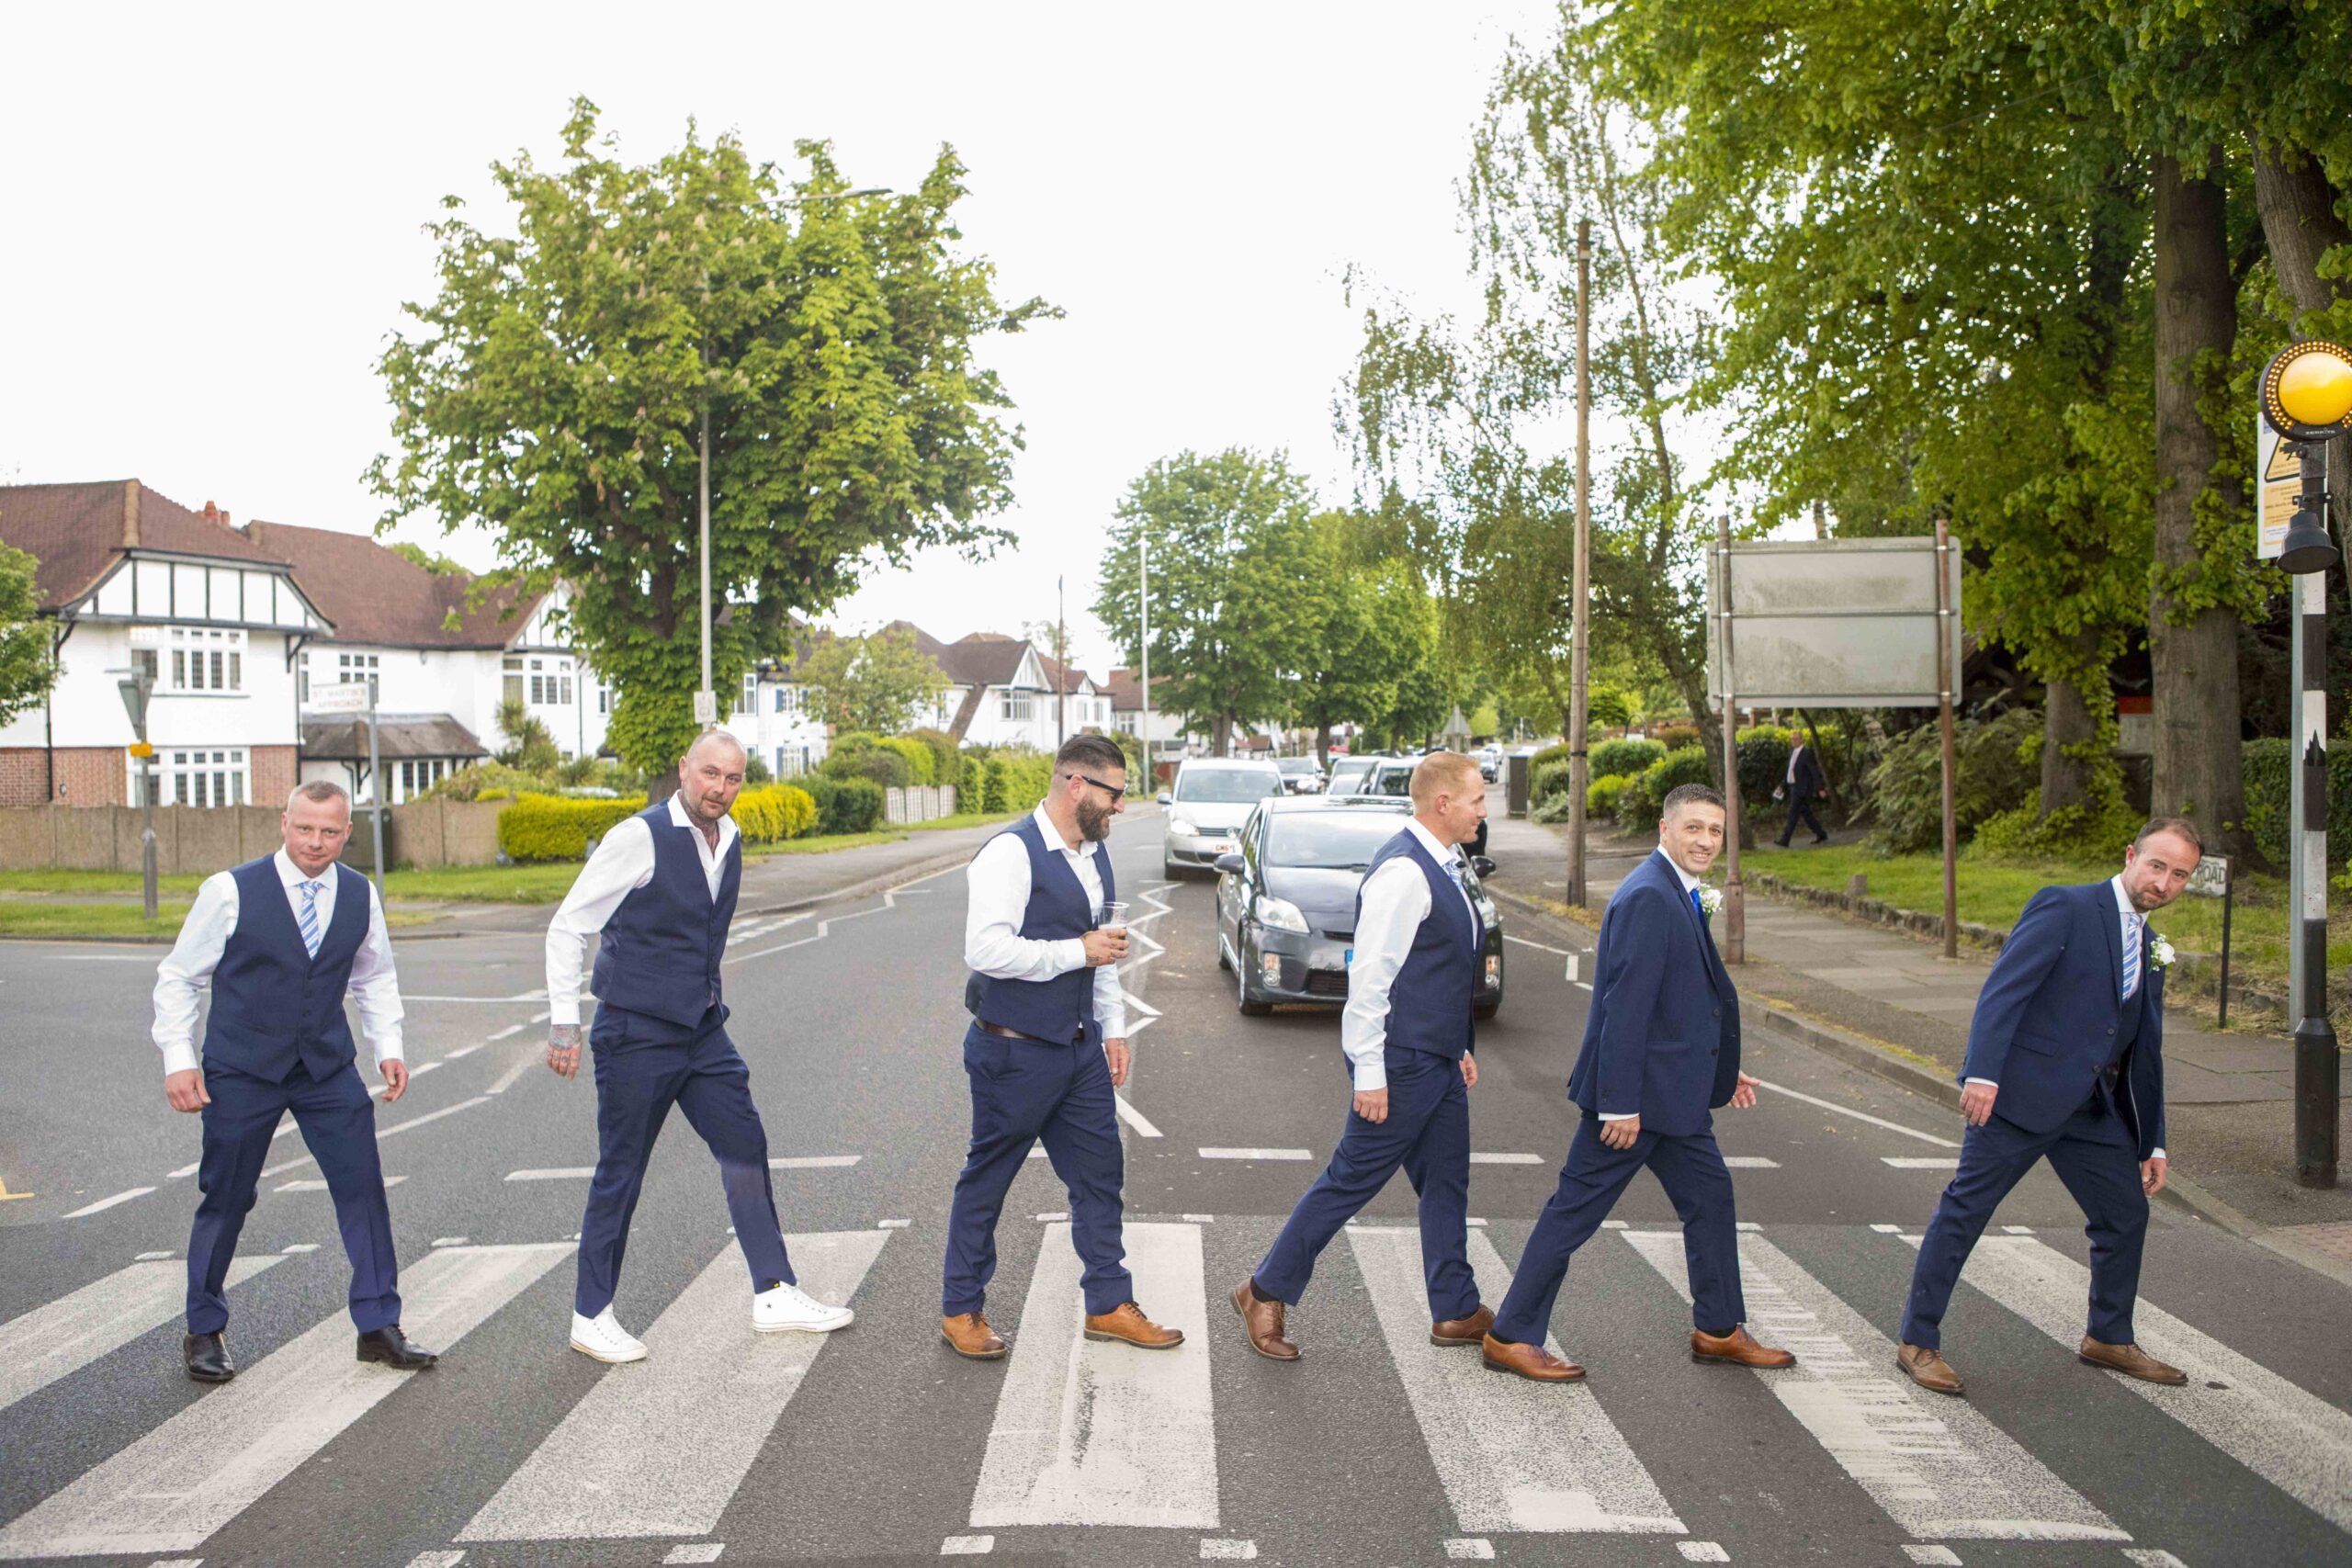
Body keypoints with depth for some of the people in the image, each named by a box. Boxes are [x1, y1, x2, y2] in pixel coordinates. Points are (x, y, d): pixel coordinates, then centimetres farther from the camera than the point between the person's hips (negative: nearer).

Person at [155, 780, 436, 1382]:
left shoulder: (360, 896, 2)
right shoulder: (231, 891, -9)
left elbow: (375, 977, 16)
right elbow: (178, 977, -1)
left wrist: (388, 1047, 5)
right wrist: (179, 1059, -8)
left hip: (329, 1068, 3)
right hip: (241, 1070, -3)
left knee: (363, 1188, -4)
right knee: (225, 1201, 5)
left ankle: (379, 1326, 6)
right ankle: (204, 1332, 25)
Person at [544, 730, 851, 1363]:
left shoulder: (729, 842, 6)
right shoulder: (640, 837, -15)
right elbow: (567, 927, -11)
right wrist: (564, 1025, -12)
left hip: (703, 1031, 7)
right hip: (636, 1035, -7)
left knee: (746, 1148, 6)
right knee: (620, 1173, 3)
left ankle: (774, 1294, 15)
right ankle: (590, 1316, 18)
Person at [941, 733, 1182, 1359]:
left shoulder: (1095, 852, 11)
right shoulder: (1011, 853, -17)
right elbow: (985, 950, -26)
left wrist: (1113, 1028, 18)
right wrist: (1078, 951, -22)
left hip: (1080, 1048, 8)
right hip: (1014, 1050, -8)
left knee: (1100, 1172, 10)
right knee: (987, 1179, 6)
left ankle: (1109, 1304, 22)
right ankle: (961, 1310, 20)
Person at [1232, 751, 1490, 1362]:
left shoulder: (1440, 869, 12)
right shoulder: (1403, 872, -20)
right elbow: (1370, 975, -22)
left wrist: (1461, 1046, 21)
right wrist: (1369, 1073, -22)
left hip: (1438, 1059, 10)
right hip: (1400, 1060, -10)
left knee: (1446, 1181, 15)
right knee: (1353, 1179, -1)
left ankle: (1455, 1312, 25)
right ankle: (1266, 1293, 11)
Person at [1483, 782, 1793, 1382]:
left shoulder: (1678, 895, 13)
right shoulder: (1647, 897, -20)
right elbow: (1624, 1007, -24)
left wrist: (1719, 1067, 22)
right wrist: (1621, 1104, -25)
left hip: (1673, 1091, 10)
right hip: (1635, 1088, -10)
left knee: (1710, 1196, 18)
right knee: (1576, 1211, -2)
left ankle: (1720, 1330, 32)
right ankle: (1511, 1337, 7)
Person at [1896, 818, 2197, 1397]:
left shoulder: (2149, 949, 17)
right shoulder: (2065, 908, -8)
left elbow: (2145, 1053, 21)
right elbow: (2003, 987, -17)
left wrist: (2152, 1142, 19)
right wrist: (1982, 1072, -27)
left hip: (2093, 1107, 8)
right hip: (2022, 1092, -8)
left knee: (2127, 1210, 12)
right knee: (1963, 1213, -4)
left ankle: (2108, 1338, 32)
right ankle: (1918, 1343, 4)